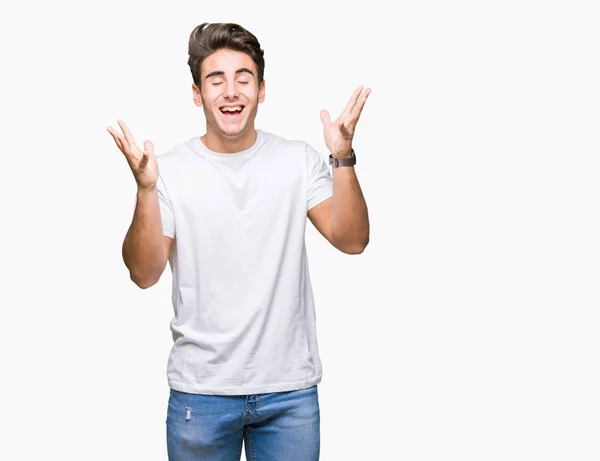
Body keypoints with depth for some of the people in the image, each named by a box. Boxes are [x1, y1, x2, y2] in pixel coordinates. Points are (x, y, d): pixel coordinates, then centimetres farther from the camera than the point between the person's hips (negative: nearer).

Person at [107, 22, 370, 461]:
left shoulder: (299, 160, 0)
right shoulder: (169, 169, -4)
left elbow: (351, 241, -8)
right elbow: (144, 273, -9)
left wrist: (343, 160, -19)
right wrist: (145, 188, -22)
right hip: (200, 391, -1)